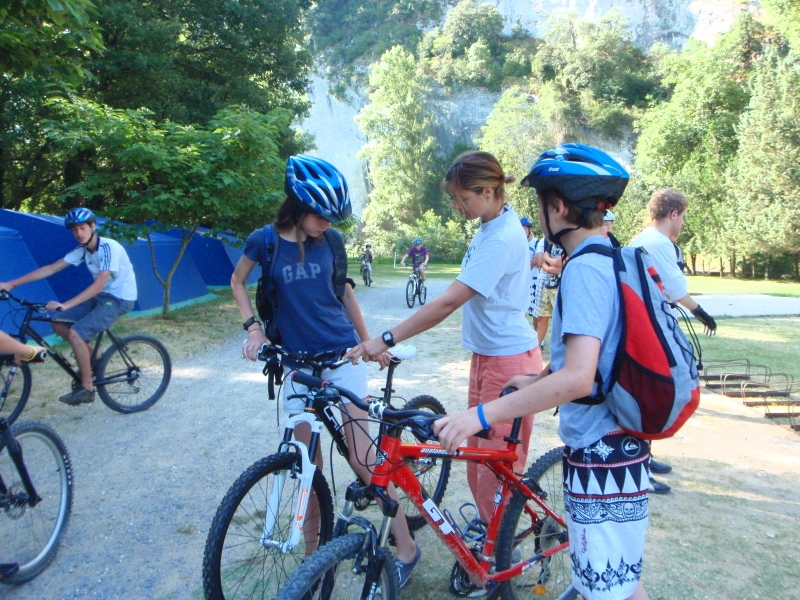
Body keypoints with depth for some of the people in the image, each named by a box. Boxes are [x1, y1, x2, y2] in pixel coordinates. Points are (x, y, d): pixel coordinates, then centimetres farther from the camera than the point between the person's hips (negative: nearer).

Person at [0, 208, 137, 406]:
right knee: (59, 324, 1)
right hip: (101, 296, 8)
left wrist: (65, 305, -37)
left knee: (75, 333, -20)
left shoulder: (109, 247, -23)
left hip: (120, 299, -8)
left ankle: (87, 389, -7)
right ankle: (93, 358, 18)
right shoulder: (82, 250, 2)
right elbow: (50, 269, 2)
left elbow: (98, 285, -30)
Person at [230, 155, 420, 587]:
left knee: (361, 459, -4)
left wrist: (371, 343, 17)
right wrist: (253, 328, -2)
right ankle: (312, 554, 25)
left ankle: (407, 546, 11)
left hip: (342, 355, 0)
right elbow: (237, 282, 12)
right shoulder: (265, 240, -3)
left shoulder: (328, 242, 0)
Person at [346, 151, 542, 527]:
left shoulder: (502, 238, -23)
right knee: (478, 453, 19)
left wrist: (386, 340, -31)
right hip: (486, 355, 10)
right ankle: (485, 524, 36)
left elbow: (448, 301, -30)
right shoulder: (491, 228, 8)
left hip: (508, 361, -10)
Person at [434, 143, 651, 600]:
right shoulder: (613, 260, 10)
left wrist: (481, 416, -31)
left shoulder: (585, 270, -22)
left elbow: (577, 378, -32)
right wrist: (538, 379, 28)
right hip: (620, 444, 10)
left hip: (602, 456, -10)